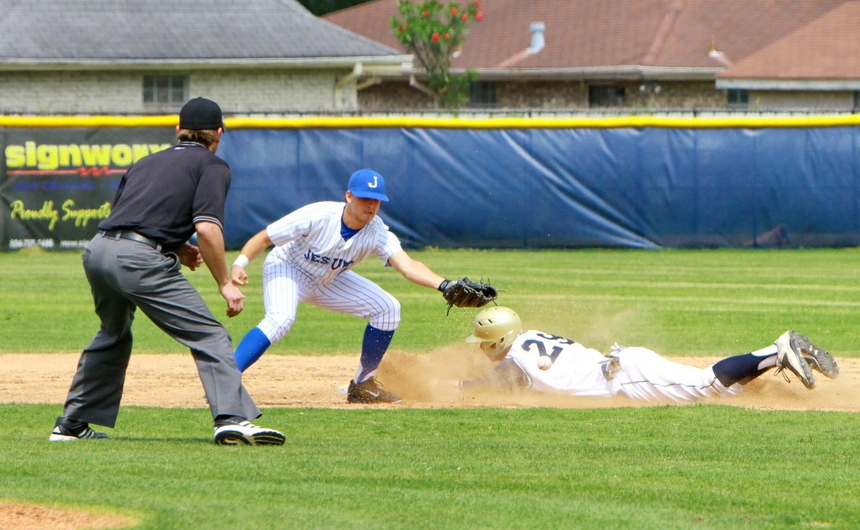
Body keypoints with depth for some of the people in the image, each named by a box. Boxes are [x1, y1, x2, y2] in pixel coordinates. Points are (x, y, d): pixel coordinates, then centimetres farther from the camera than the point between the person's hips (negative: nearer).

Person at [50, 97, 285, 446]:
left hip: (97, 251, 7)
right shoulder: (212, 166, 7)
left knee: (113, 335, 30)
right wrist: (225, 283, -3)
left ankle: (72, 425, 34)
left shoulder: (147, 163, 28)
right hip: (140, 261, -7)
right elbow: (207, 228, -9)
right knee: (209, 336, -5)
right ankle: (232, 418, -22)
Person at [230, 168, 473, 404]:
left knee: (387, 308, -4)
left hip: (328, 280, 6)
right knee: (280, 319, -34)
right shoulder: (318, 216, -32)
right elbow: (264, 238, -27)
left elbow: (408, 266, -35)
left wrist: (443, 285, -52)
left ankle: (362, 385, 8)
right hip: (287, 268, -6)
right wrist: (239, 264, -43)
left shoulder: (377, 232, -21)